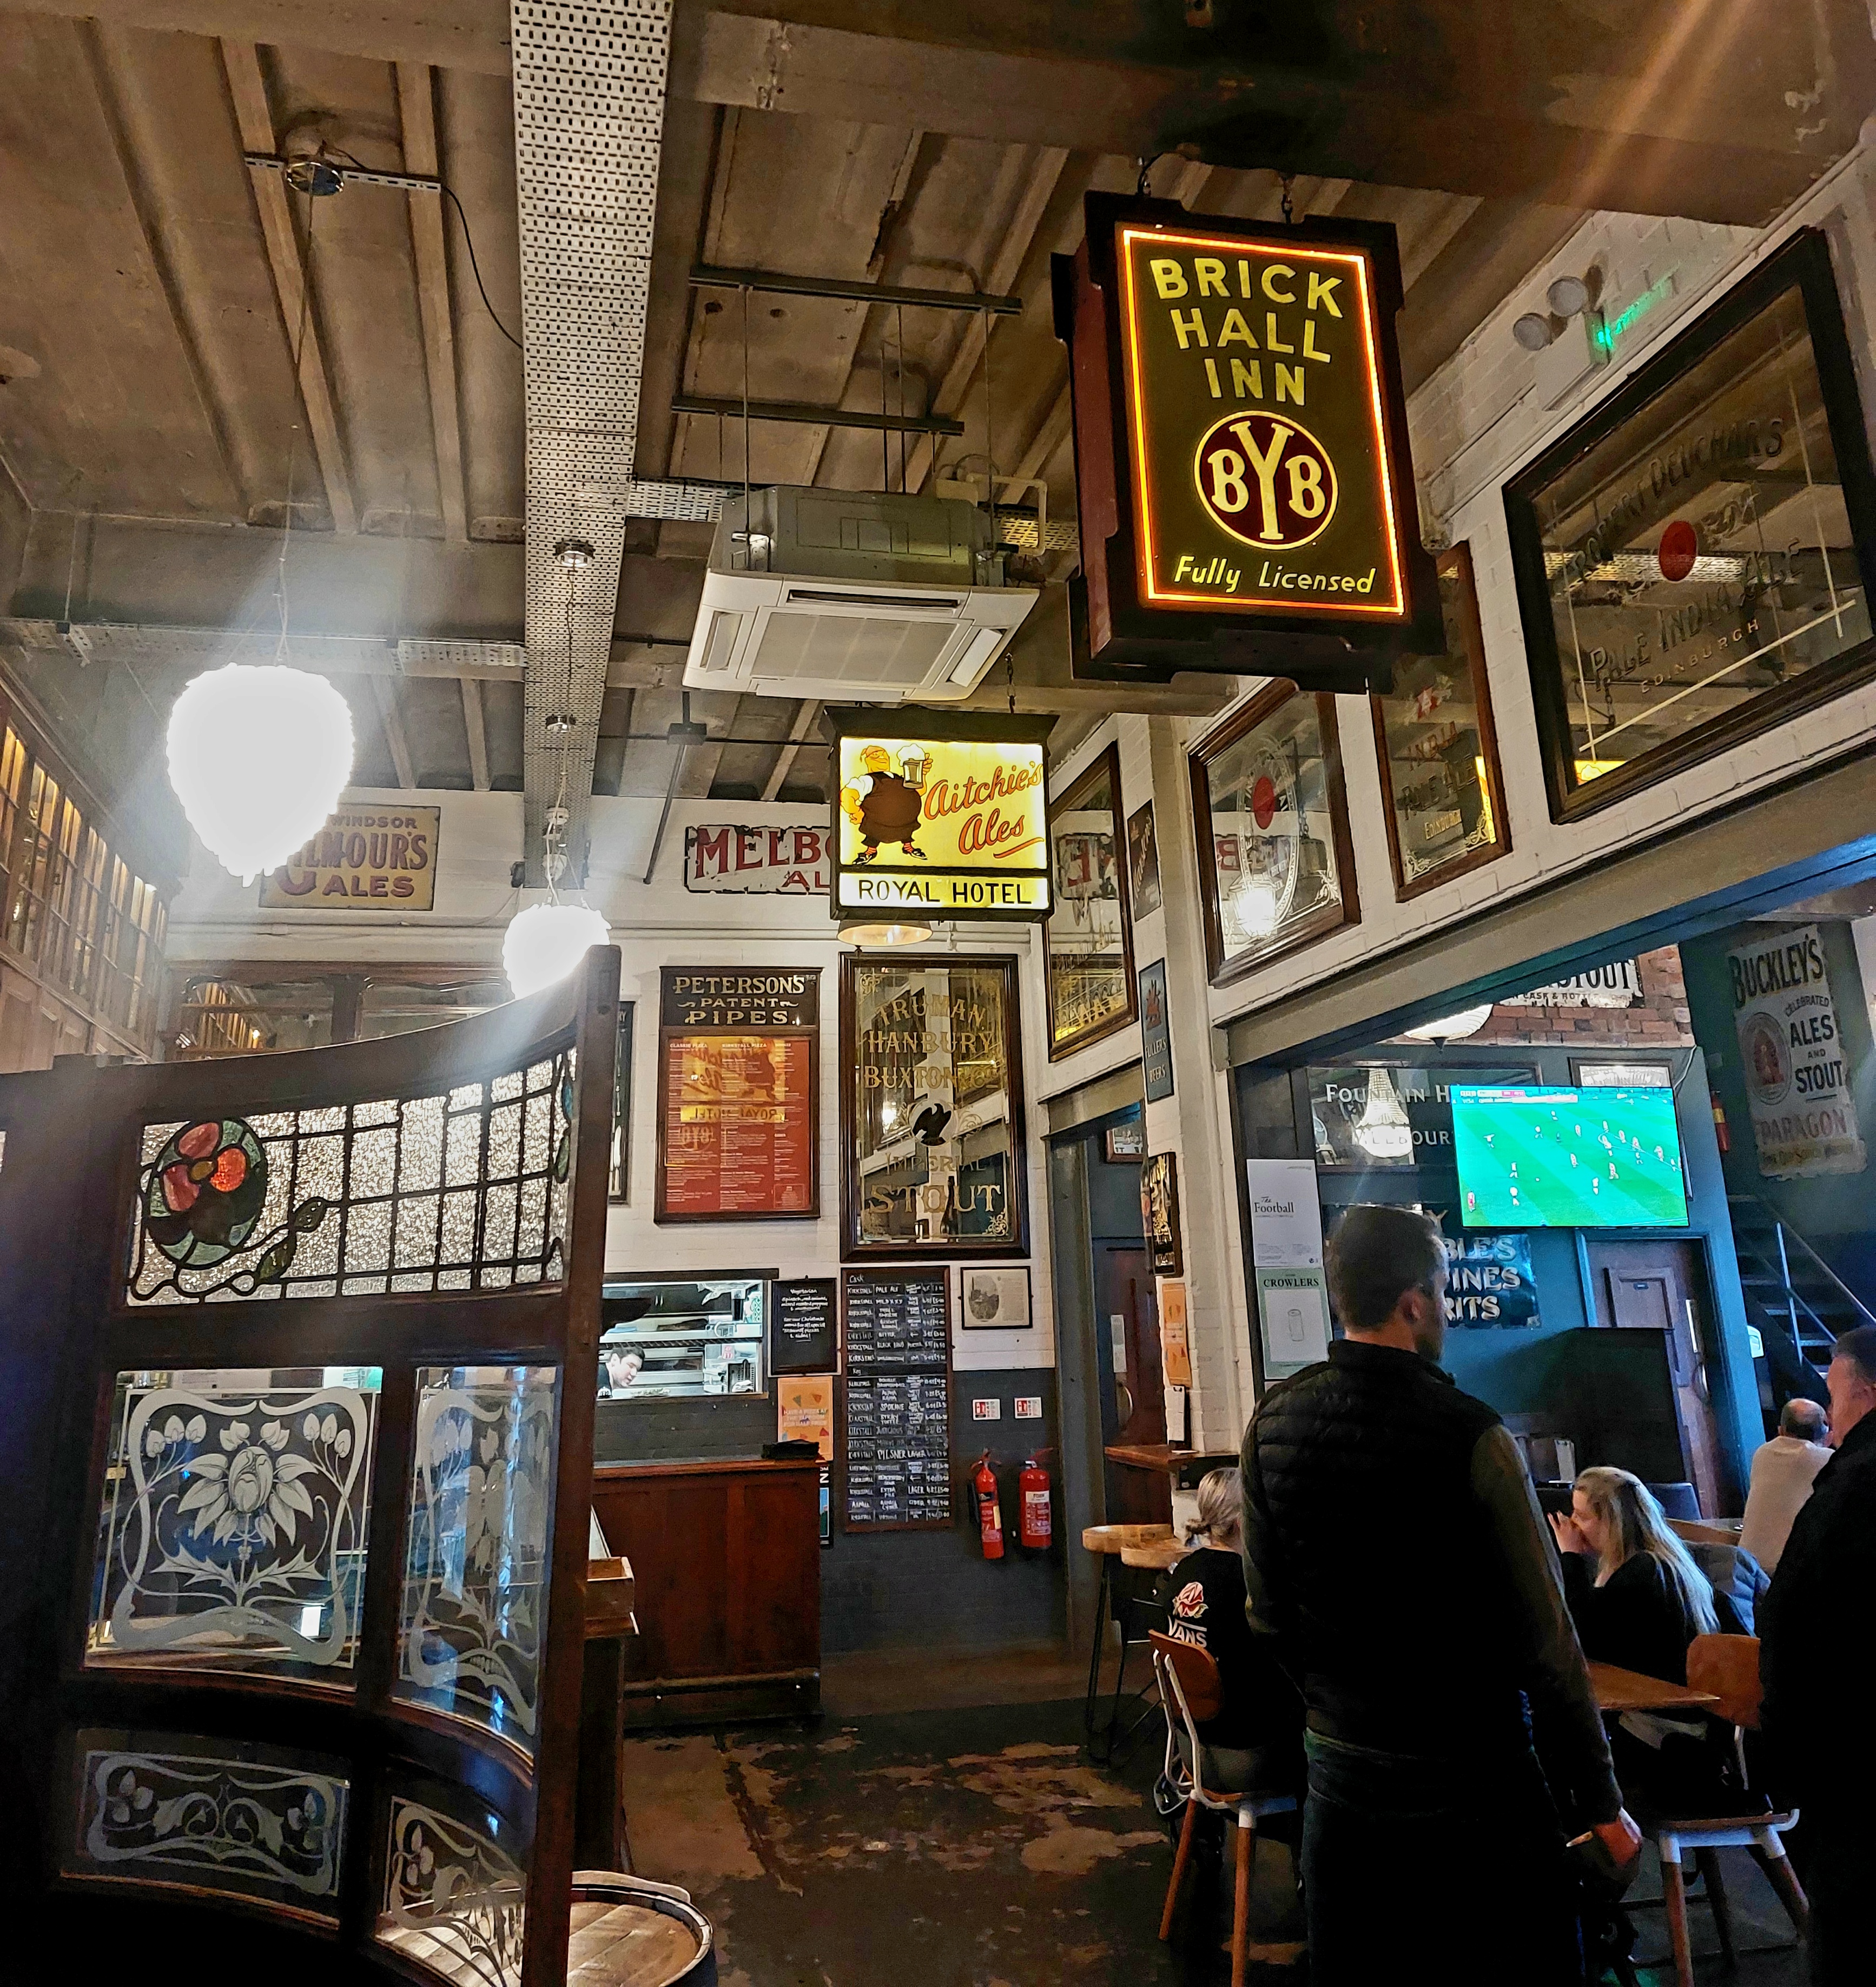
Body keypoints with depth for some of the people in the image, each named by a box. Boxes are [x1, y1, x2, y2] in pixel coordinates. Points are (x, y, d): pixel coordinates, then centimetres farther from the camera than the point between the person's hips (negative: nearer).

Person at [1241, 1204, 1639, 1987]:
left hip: (1339, 1768, 5)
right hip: (1472, 1776, -4)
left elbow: (1268, 1609, 2)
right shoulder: (1469, 1433, -20)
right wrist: (1600, 1802, -3)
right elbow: (1544, 1640, -14)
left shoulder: (1272, 1423, -5)